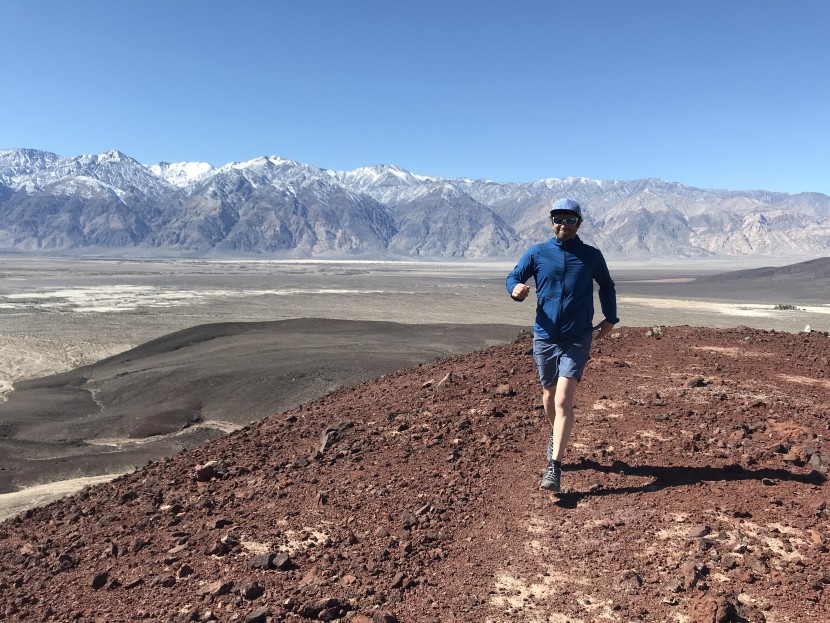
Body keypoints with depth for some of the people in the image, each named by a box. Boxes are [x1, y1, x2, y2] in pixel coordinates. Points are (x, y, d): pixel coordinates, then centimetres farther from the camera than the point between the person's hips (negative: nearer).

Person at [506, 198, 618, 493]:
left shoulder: (591, 256, 2)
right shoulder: (536, 253, 1)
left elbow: (606, 286, 18)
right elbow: (513, 277, 2)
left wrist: (610, 318, 11)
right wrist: (515, 288, -21)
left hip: (577, 339, -2)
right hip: (544, 337, 2)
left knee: (564, 400, -13)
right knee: (549, 396, 17)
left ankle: (554, 467, -10)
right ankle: (556, 434, 47)